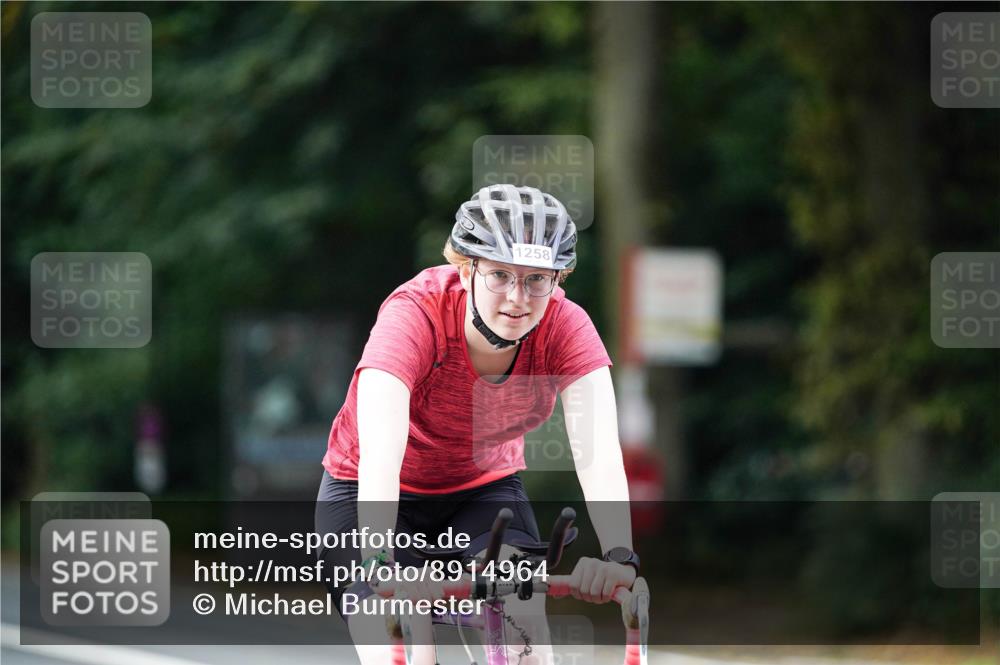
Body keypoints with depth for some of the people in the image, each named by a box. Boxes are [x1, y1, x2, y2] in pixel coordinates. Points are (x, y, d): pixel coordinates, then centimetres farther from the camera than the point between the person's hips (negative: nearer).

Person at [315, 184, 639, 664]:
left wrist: (618, 555, -53)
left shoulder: (565, 328, -24)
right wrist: (377, 564, -60)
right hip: (370, 494, -2)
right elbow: (379, 454, -45)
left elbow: (599, 454, -35)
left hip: (483, 491, 2)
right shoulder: (414, 315, -32)